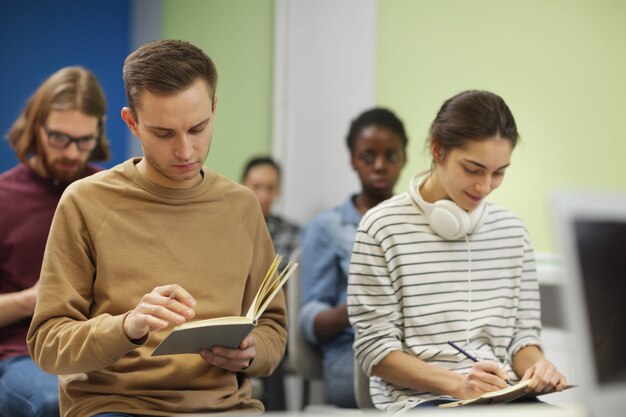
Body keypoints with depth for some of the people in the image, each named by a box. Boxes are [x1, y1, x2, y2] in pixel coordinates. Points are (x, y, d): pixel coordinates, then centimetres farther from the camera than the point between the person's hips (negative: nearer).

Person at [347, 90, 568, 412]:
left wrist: (536, 365, -8)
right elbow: (375, 349, -5)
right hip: (417, 398, -6)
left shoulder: (512, 231, 13)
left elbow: (522, 333, 16)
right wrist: (456, 383, -18)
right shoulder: (383, 228, -3)